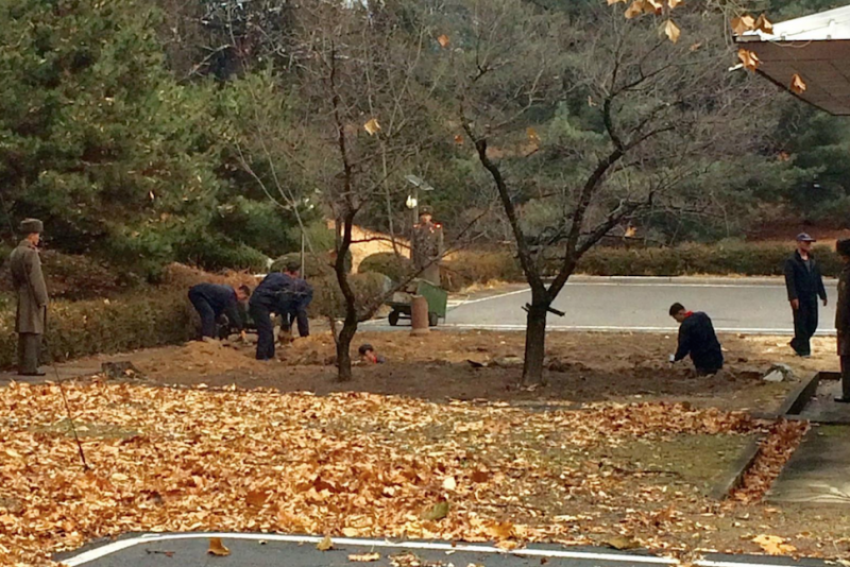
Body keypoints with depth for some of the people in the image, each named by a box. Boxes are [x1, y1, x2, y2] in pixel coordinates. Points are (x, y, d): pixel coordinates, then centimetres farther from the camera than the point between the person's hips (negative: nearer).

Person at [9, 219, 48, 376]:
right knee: (33, 333, -7)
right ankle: (29, 367, -8)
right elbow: (36, 279, -17)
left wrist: (20, 294, 20)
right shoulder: (30, 253, -15)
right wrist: (42, 301, -12)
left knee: (23, 334, 12)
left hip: (22, 299, 9)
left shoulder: (15, 253, 13)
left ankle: (22, 366, 16)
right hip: (33, 299, -9)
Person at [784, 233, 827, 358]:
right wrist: (793, 297, -19)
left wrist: (823, 295, 14)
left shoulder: (813, 261, 14)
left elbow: (818, 279, 18)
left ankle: (796, 343, 25)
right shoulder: (791, 261, -7)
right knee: (801, 324, -2)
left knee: (812, 323, 7)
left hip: (811, 297, 7)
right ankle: (803, 350, 6)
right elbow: (789, 280, -12)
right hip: (799, 299, -6)